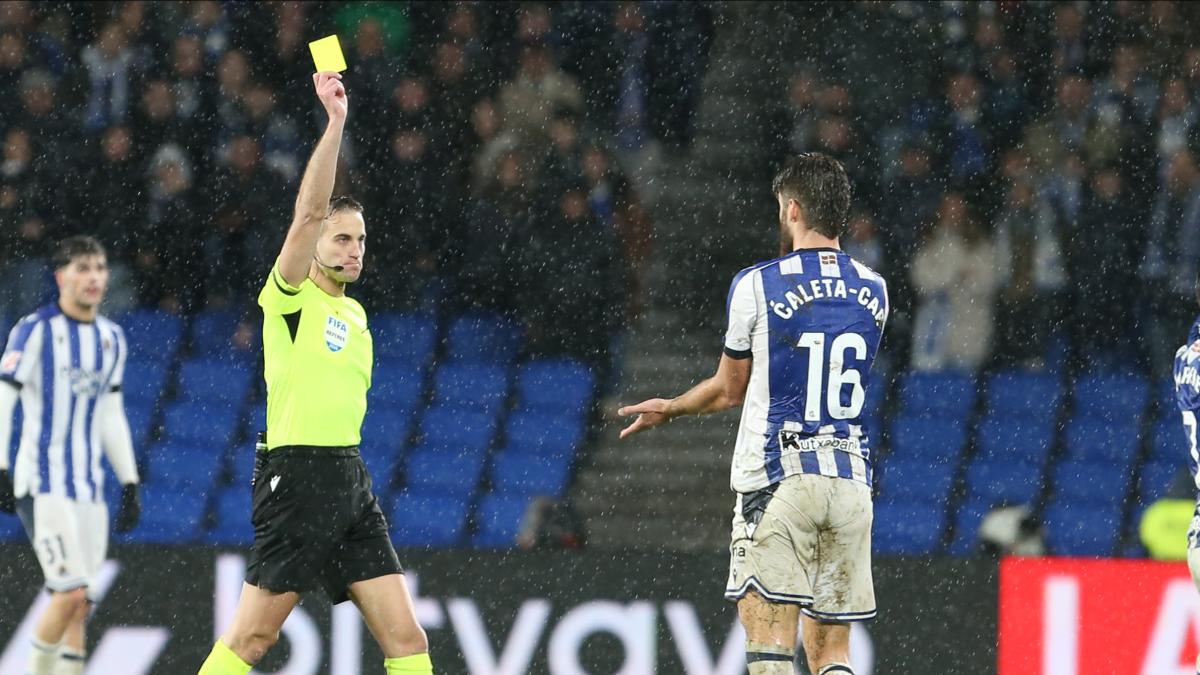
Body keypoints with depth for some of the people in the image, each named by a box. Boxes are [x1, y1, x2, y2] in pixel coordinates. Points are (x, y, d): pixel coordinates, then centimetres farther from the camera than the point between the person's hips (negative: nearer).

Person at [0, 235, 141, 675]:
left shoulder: (111, 339, 13)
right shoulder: (35, 331, -7)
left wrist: (129, 484, 18)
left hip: (89, 487, 6)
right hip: (41, 484, -6)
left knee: (81, 607, 3)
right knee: (71, 592, -18)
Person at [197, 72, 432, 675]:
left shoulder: (354, 314, 18)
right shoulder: (290, 298, -4)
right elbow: (310, 213, -17)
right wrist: (335, 122, -22)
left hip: (350, 482, 7)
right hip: (296, 476, -7)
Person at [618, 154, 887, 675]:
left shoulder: (756, 286, -5)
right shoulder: (873, 292, 9)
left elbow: (730, 389, 7)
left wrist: (669, 409, 28)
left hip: (778, 479, -5)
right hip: (851, 484, 5)